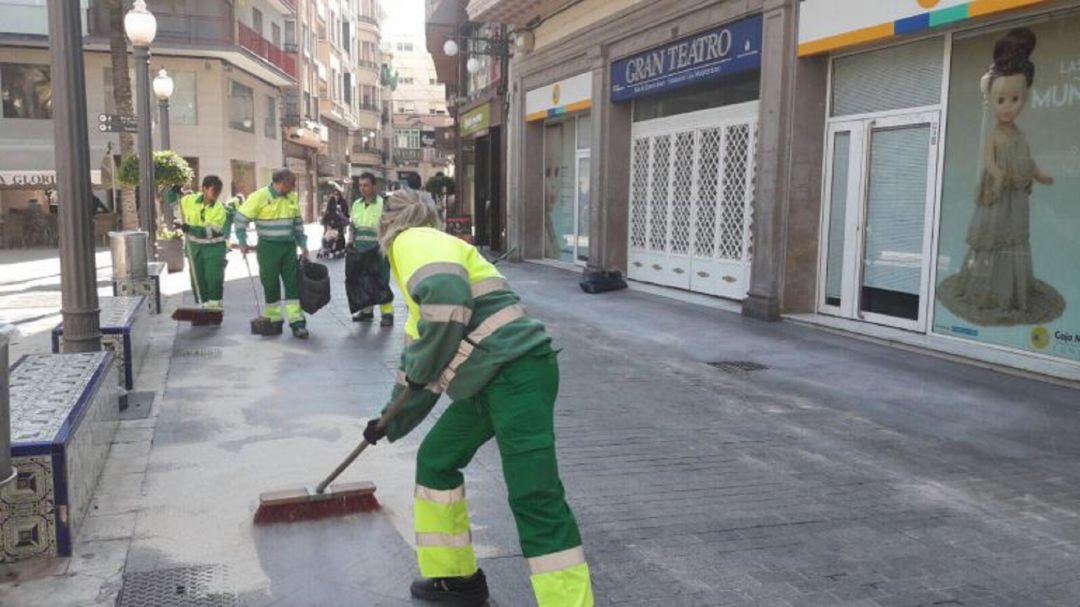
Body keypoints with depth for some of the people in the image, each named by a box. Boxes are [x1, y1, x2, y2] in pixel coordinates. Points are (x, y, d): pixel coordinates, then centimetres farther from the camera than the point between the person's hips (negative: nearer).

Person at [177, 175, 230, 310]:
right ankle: (202, 304, 19)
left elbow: (212, 231, -24)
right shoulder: (189, 201, -6)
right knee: (197, 278, 7)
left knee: (214, 277, -9)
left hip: (214, 247, -3)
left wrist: (191, 229, -32)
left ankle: (215, 304, 4)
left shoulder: (220, 209, -14)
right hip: (194, 246, 3)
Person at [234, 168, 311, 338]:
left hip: (289, 246, 4)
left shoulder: (292, 198, 8)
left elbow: (298, 222, 18)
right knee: (271, 284, 4)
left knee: (293, 283, -2)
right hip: (268, 247, -4)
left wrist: (303, 244, 15)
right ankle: (273, 319, 16)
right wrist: (242, 242, -10)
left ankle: (296, 321, -1)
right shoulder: (260, 196, -10)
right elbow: (241, 218, -7)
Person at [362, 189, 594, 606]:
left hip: (516, 373, -10)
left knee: (535, 501, -12)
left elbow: (448, 296, -25)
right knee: (435, 461, 21)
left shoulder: (412, 241, -2)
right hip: (490, 381, 10)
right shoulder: (422, 249, 28)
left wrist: (420, 370, -10)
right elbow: (418, 347, 33)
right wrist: (393, 421, 38)